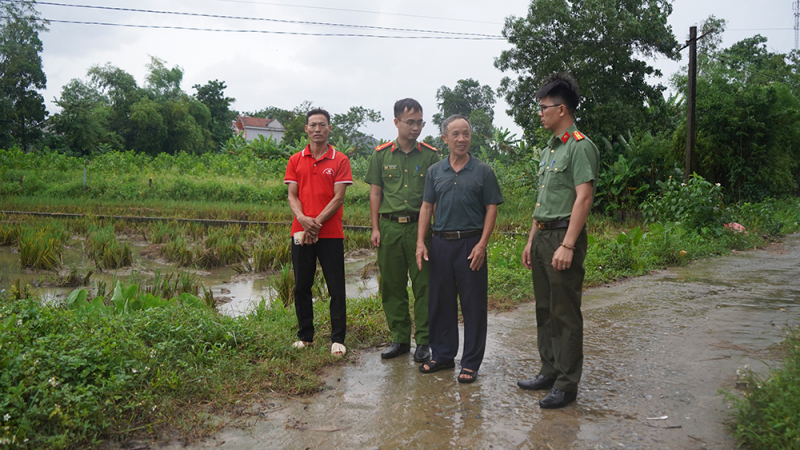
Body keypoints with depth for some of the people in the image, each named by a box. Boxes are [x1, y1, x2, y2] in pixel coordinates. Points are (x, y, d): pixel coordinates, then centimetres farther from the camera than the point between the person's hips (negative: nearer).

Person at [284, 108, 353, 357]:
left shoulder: (340, 160, 0)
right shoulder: (296, 160, 9)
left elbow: (339, 198, -6)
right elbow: (292, 195, 4)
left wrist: (317, 222, -14)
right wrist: (303, 219, -14)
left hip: (331, 233, -3)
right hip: (301, 232, 3)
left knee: (336, 289, 1)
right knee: (301, 287, 9)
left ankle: (338, 339, 10)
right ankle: (305, 335, 23)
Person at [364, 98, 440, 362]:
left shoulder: (430, 155, 4)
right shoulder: (381, 154, 7)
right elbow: (375, 193, 9)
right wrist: (375, 228, 3)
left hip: (420, 226, -1)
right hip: (390, 227, 2)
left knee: (423, 286, 1)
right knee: (392, 286, 8)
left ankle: (423, 341, 12)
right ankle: (400, 339, 20)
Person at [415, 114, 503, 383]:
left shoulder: (483, 171, 1)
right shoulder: (435, 171, 10)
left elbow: (491, 209, -1)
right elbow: (426, 207, 11)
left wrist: (482, 244, -10)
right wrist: (420, 242, 2)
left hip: (471, 244, -3)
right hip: (441, 243, 3)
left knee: (473, 305, 1)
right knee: (440, 303, 10)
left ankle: (471, 363, 13)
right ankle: (443, 355, 25)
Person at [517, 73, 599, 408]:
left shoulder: (580, 147, -11)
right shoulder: (549, 149, 18)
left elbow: (583, 198, -18)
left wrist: (567, 245, -24)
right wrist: (531, 240, 19)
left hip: (564, 235, -9)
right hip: (543, 235, 9)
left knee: (565, 313, -3)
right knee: (545, 309, 14)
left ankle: (567, 384, 6)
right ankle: (549, 372, 26)